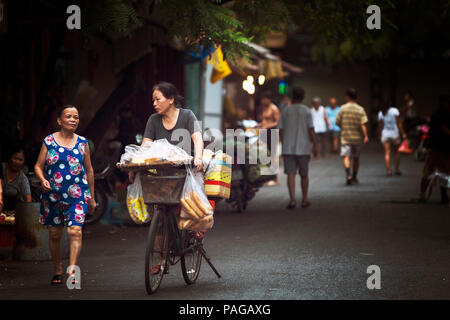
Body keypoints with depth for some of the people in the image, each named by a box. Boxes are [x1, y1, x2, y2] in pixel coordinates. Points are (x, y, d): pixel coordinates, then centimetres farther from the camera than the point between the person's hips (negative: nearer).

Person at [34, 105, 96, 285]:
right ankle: (58, 271, 24)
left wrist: (91, 197, 18)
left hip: (77, 195, 0)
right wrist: (42, 180, -16)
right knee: (54, 234, 8)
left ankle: (72, 270, -25)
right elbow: (38, 166, 6)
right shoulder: (49, 141, 4)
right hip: (52, 195, 1)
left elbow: (89, 170, 16)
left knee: (75, 231, -18)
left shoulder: (82, 143, 8)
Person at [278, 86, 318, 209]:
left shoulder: (286, 111, 3)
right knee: (304, 174, 13)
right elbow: (311, 130, -9)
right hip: (303, 148, -1)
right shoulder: (307, 111, -4)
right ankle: (304, 200, 19)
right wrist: (315, 146, -3)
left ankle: (292, 200, -16)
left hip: (288, 148, 1)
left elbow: (281, 130, 5)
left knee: (291, 174, -2)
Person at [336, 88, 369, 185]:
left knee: (346, 157, -7)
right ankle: (355, 177, 26)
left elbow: (338, 122, 1)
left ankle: (348, 174, -31)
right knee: (356, 158, 16)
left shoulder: (343, 108, -4)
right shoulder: (360, 109, -4)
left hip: (345, 137, -2)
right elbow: (363, 124, -12)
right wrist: (366, 136, -13)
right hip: (357, 137, 2)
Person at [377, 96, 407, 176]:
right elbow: (399, 123, -7)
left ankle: (388, 171, -4)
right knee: (396, 152, 13)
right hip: (395, 134, -1)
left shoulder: (380, 113, 1)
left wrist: (379, 135, 17)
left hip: (385, 134, 1)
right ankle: (396, 170, 13)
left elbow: (380, 126, 4)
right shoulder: (395, 111, -5)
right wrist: (402, 133, -3)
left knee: (387, 153, 1)